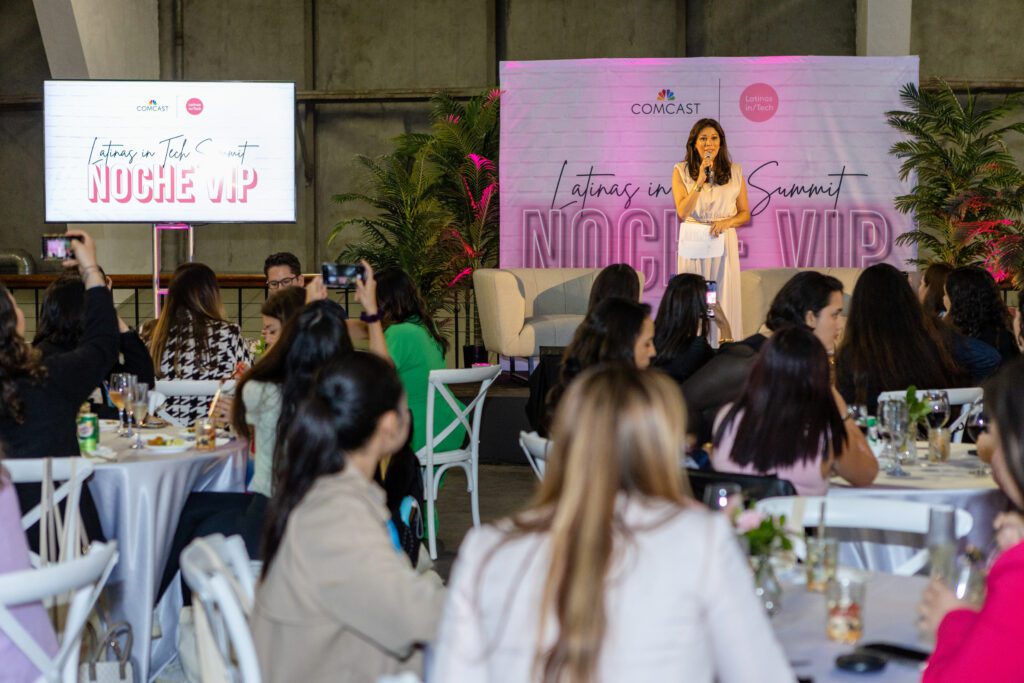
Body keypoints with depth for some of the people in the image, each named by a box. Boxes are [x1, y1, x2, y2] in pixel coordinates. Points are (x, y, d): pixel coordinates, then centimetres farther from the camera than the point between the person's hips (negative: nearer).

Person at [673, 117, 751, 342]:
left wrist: (727, 222, -11)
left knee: (724, 298, -1)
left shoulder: (734, 172, 6)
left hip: (724, 242, 1)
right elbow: (682, 212, -8)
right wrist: (700, 181, -15)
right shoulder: (681, 171, 2)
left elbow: (745, 213, 9)